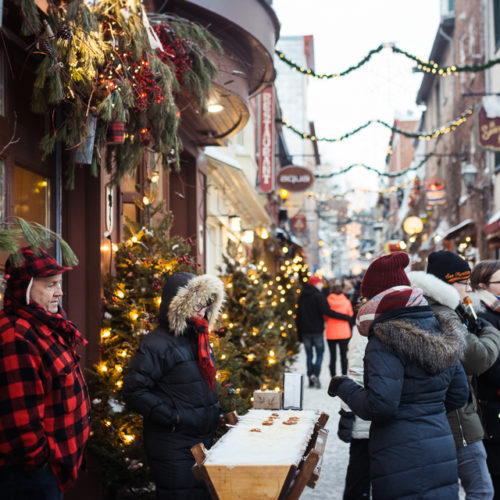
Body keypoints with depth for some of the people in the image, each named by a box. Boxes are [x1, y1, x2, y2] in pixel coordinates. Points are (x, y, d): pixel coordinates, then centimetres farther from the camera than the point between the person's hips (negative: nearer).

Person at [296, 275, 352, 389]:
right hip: (317, 331, -5)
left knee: (309, 355, 9)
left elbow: (298, 316, 14)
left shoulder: (301, 297, 11)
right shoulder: (318, 296, -9)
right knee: (320, 353, 3)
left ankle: (311, 381, 4)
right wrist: (346, 317, -14)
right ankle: (315, 374, -18)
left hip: (305, 331, 5)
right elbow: (327, 312, -17)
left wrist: (299, 333, 19)